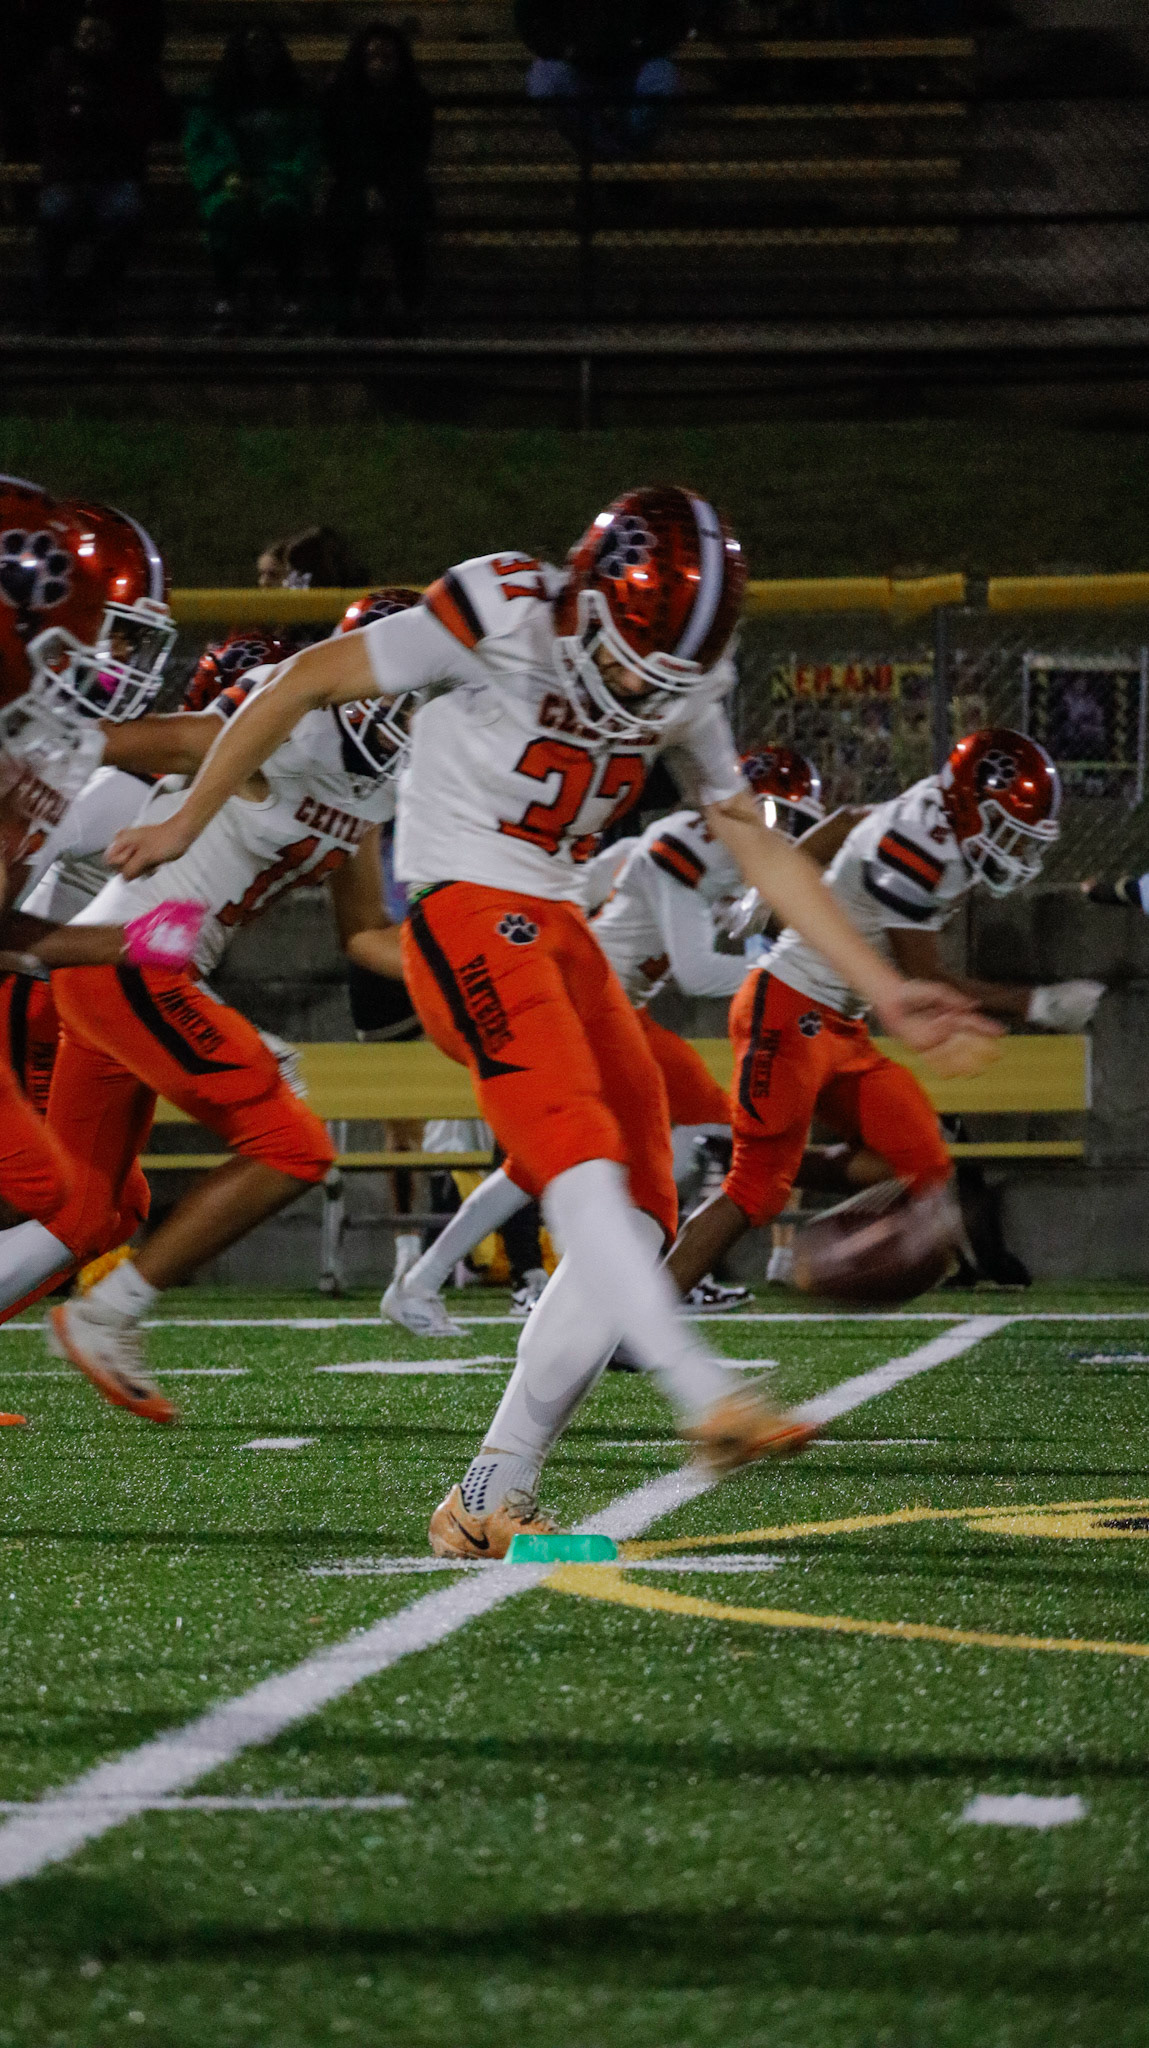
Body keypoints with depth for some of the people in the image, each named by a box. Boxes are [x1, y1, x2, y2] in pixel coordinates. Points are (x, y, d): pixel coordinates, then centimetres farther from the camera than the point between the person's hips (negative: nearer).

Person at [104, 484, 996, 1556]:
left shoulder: (681, 692, 7)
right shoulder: (504, 613, -14)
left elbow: (759, 849, 16)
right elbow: (303, 683, -5)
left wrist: (885, 989, 12)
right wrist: (187, 823, 4)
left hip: (557, 927, 8)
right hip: (467, 914, -8)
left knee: (634, 1218, -1)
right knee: (581, 1155, -27)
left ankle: (490, 1501, 0)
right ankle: (706, 1396, -44)